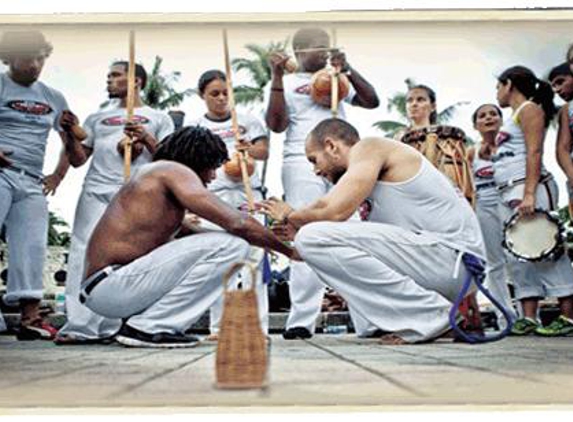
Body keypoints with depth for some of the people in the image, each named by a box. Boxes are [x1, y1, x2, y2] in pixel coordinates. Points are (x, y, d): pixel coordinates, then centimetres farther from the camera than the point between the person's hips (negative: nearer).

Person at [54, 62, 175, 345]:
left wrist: (146, 139, -6)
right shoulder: (98, 118, 27)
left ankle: (108, 327, -9)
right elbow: (78, 159, 21)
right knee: (86, 255, -11)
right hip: (96, 194, 3)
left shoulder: (158, 119, 18)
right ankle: (80, 326, -15)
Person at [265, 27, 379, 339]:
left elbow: (372, 102, 14)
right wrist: (277, 76, -6)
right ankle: (301, 321, -12)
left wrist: (348, 70, 4)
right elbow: (276, 124, -3)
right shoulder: (284, 84, 11)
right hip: (303, 163, -4)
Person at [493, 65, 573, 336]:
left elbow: (534, 152, -13)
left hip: (529, 189, -10)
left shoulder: (529, 109, -1)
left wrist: (529, 194, -23)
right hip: (509, 194, 10)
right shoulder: (514, 118, 25)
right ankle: (528, 318, 2)